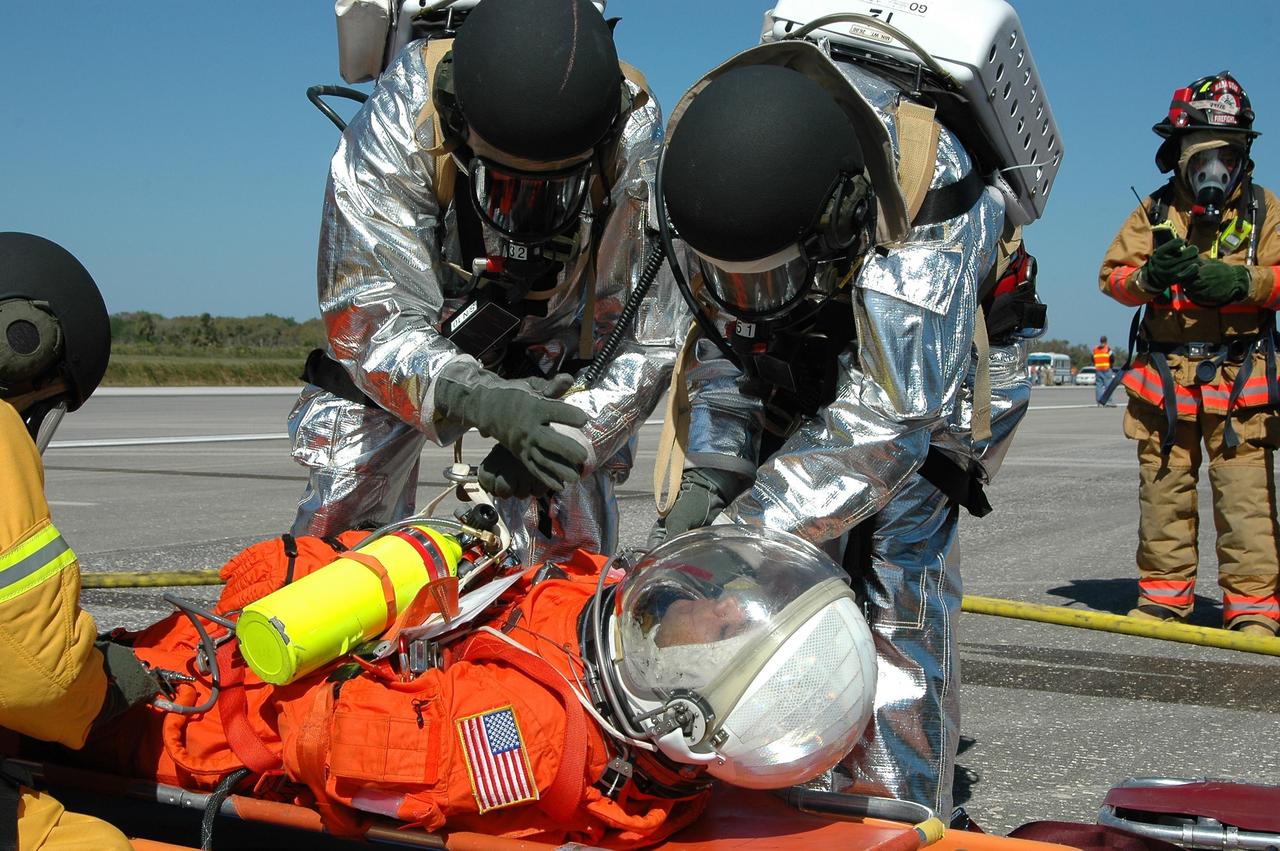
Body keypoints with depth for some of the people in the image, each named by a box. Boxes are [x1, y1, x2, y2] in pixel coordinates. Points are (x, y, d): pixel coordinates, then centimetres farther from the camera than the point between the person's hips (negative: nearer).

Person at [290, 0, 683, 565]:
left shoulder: (637, 149, -32)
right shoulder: (397, 127, -35)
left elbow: (645, 340, -26)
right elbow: (370, 316, -37)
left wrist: (569, 438, -43)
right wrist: (478, 398, -55)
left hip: (557, 360, 1)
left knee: (568, 559, -9)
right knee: (339, 528, -3)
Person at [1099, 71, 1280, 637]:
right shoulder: (1154, 212, 11)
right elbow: (1111, 275, 5)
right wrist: (1148, 277, -16)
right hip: (1165, 374, 2)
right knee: (1163, 488, 5)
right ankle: (1163, 593, 16)